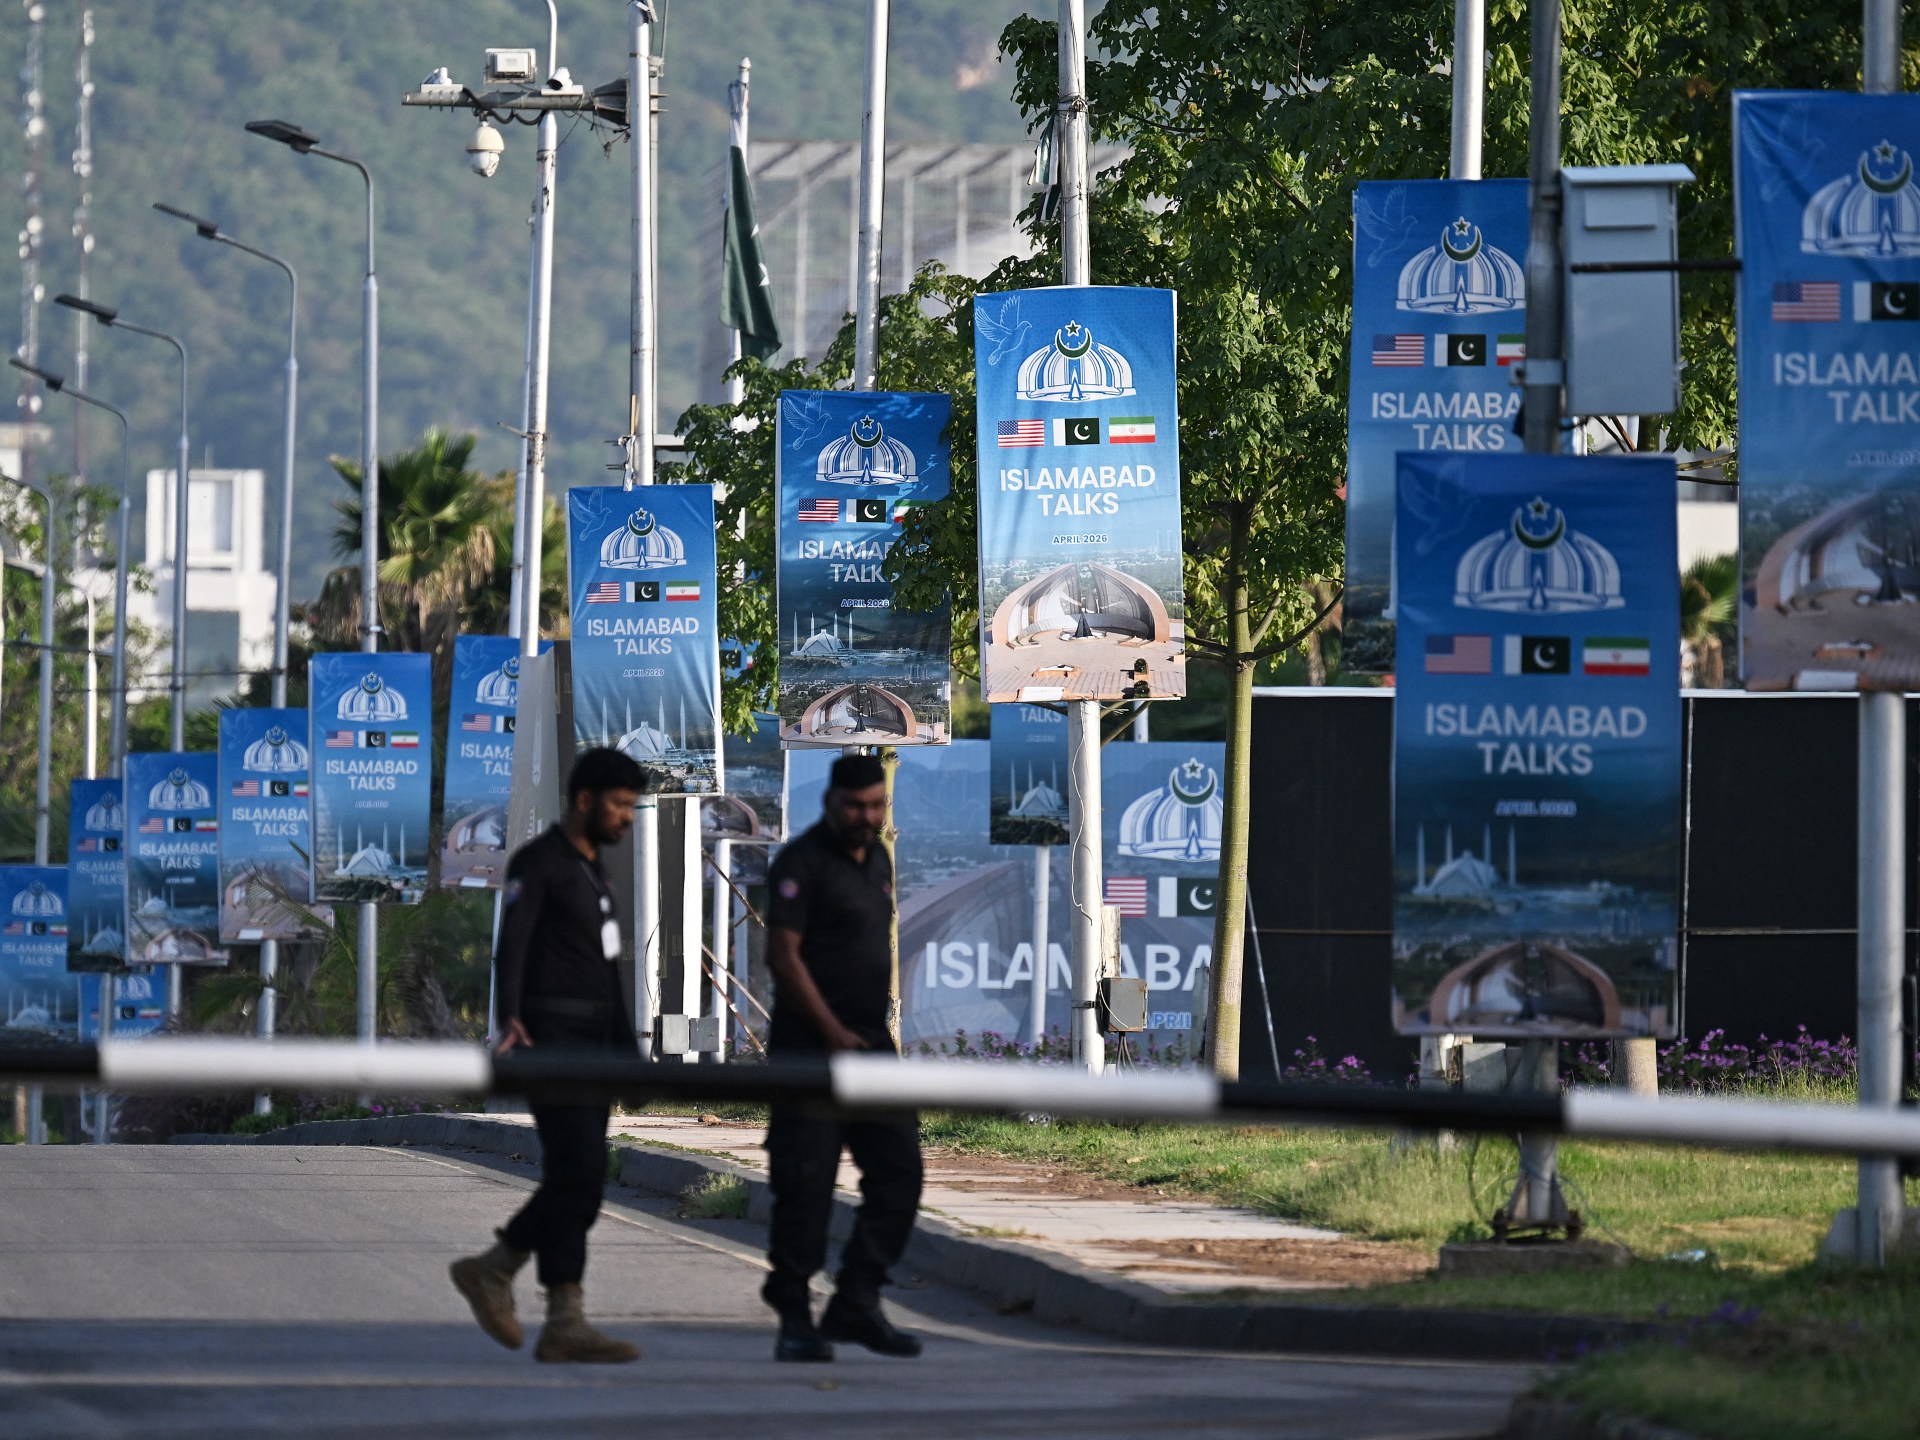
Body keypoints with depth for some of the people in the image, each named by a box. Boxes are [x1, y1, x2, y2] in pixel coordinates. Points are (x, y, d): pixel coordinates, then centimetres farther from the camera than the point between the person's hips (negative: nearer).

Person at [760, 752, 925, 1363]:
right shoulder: (800, 863, -10)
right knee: (805, 1186, -5)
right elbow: (783, 955, -15)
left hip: (871, 1044, 7)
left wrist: (876, 1032, 18)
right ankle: (795, 1320, 0)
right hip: (810, 1050, -7)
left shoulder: (877, 859, 15)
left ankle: (856, 1303, 4)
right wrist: (833, 1033, -17)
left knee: (897, 1174, -1)